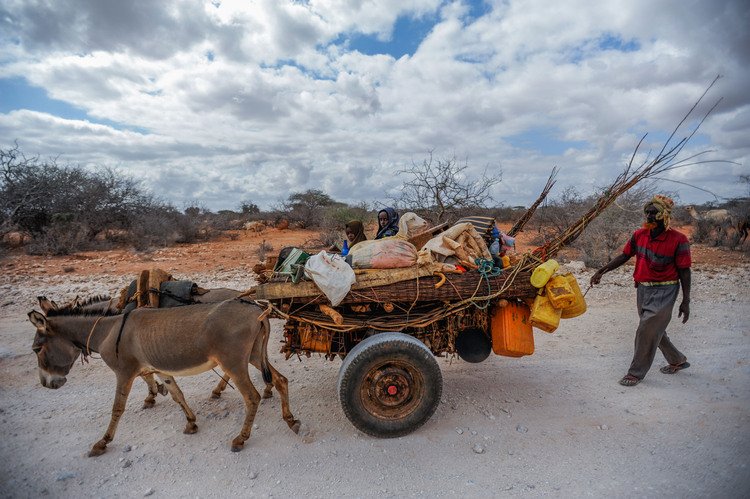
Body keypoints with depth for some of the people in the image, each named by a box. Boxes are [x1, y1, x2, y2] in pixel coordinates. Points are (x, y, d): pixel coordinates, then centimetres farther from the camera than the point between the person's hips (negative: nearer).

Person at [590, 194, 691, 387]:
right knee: (655, 330, 19)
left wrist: (686, 301, -10)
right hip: (642, 289, 6)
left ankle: (636, 372, 7)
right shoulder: (639, 235, -1)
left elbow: (684, 272, -11)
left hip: (664, 291, -6)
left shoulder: (678, 240, -15)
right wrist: (601, 272, 2)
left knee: (646, 331, -7)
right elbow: (624, 256, 7)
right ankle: (678, 360, 43)